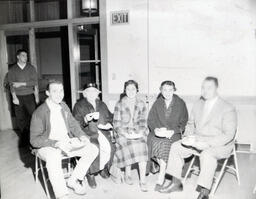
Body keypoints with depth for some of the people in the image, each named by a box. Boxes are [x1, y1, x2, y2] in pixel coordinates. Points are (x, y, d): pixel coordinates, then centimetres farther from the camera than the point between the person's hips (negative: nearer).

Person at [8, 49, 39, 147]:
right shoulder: (12, 70, 6)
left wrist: (21, 83, -7)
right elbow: (11, 84, -1)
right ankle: (24, 139, 14)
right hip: (18, 97, 1)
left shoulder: (31, 68, 6)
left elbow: (35, 82, -1)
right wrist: (14, 97, -9)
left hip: (29, 96, 0)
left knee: (32, 116, -7)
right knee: (20, 119, 2)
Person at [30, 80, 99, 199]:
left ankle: (73, 180, 3)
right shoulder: (39, 113, -14)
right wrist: (56, 143, -27)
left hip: (67, 141, 6)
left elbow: (73, 124, 16)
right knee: (53, 158, -40)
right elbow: (34, 140, -14)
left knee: (93, 149, -8)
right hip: (47, 146, -6)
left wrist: (81, 136, -4)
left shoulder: (64, 106, 5)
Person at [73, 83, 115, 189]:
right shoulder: (79, 105, 8)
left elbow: (110, 117, 22)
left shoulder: (102, 105, 23)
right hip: (87, 132, -3)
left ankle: (103, 167, 3)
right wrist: (85, 119, -21)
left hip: (102, 131, 4)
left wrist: (109, 123, 0)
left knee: (110, 147, -25)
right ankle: (90, 173, -10)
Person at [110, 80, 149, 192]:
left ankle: (142, 180, -23)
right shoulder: (120, 105, 3)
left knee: (142, 147, -27)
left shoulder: (141, 104, 10)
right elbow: (116, 124, -1)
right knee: (130, 145, -31)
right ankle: (127, 174, -8)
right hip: (123, 133, -2)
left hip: (138, 133, 2)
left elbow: (143, 122, 9)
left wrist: (140, 132, -11)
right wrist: (125, 133, -16)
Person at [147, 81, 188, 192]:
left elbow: (183, 122, 2)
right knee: (155, 143, -29)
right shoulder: (157, 103, 10)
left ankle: (160, 179, -20)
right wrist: (156, 129, -13)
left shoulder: (180, 103, 4)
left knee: (165, 144, -32)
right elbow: (150, 119, 8)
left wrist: (173, 131, -14)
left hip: (174, 133, -2)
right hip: (158, 132, 3)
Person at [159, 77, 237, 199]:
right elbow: (190, 123, 18)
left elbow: (228, 135, -18)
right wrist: (189, 136, -3)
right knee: (175, 147, -7)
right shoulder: (198, 104, 8)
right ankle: (176, 183, 3)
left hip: (219, 145, -6)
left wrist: (206, 143, -27)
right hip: (197, 141, 7)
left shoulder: (228, 109, -12)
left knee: (207, 154, -37)